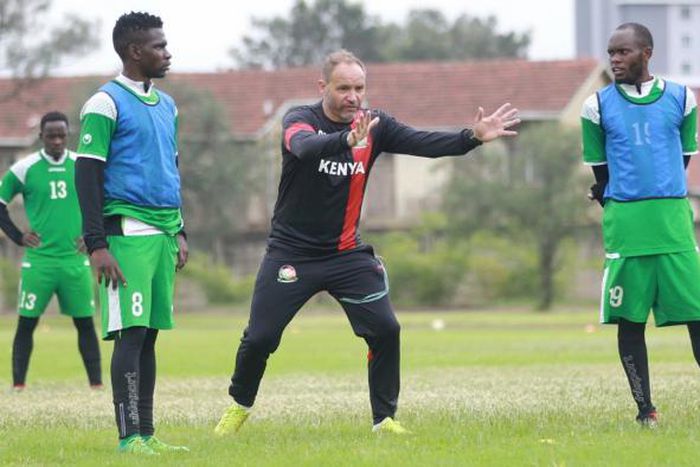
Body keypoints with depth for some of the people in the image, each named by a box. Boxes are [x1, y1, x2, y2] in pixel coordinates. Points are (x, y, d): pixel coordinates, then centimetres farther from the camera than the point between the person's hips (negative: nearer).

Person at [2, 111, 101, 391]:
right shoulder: (25, 169, -2)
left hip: (75, 260, 2)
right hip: (38, 260, -2)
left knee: (85, 323, 1)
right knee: (26, 323, -1)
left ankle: (96, 385, 3)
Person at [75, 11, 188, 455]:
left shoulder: (166, 105, 17)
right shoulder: (107, 103, -7)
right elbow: (87, 176, -10)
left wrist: (179, 231, 21)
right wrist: (97, 244, -15)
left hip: (163, 231, 7)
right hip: (127, 231, -7)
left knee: (150, 333, 8)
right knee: (131, 332, -11)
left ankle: (146, 433, 11)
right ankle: (129, 436, -11)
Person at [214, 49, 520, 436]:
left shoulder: (374, 125, -2)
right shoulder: (299, 120, -13)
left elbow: (424, 143, -12)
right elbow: (306, 148, -36)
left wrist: (472, 137, -28)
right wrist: (347, 139, -56)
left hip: (347, 254, 3)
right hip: (292, 253, -3)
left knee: (385, 330, -9)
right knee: (260, 338, -4)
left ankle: (384, 418, 5)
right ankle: (239, 406, 22)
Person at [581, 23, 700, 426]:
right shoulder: (599, 106, 5)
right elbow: (600, 171, 12)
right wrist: (619, 209, 12)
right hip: (625, 224, 0)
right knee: (630, 318, 2)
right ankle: (645, 408, 9)